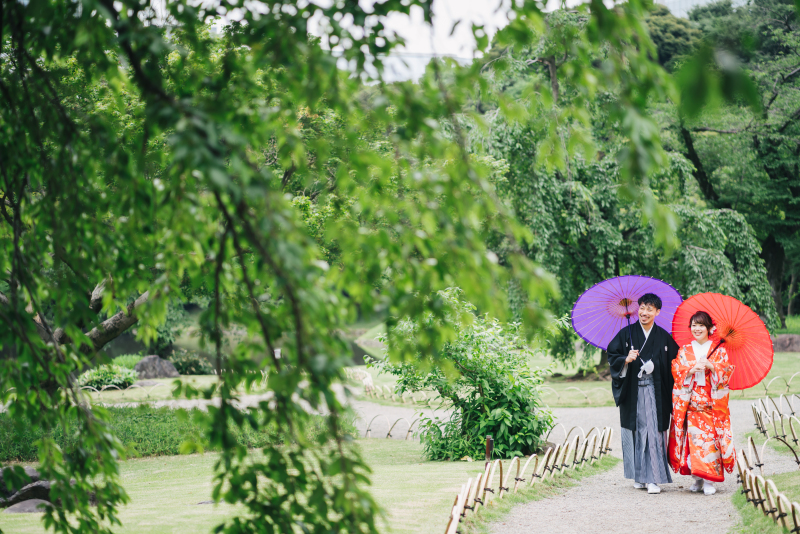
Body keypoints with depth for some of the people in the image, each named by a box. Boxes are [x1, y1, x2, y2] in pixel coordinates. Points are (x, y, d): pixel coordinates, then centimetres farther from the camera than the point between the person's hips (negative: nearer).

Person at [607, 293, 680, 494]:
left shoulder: (664, 337, 5)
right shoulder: (626, 334, 4)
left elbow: (674, 363, 10)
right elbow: (612, 356, 2)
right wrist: (626, 360, -15)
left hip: (655, 392, 0)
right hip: (633, 392, 0)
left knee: (654, 432, -6)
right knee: (635, 431, 3)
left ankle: (653, 478, -5)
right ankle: (639, 476, 14)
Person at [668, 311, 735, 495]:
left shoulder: (719, 350, 7)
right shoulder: (684, 351, 11)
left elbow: (726, 371, -1)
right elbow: (676, 372, 3)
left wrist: (710, 366, -16)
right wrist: (692, 369, -14)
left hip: (713, 402, -1)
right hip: (691, 402, 2)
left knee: (711, 437, -8)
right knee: (693, 437, -4)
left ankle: (709, 480, -5)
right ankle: (698, 478, 4)